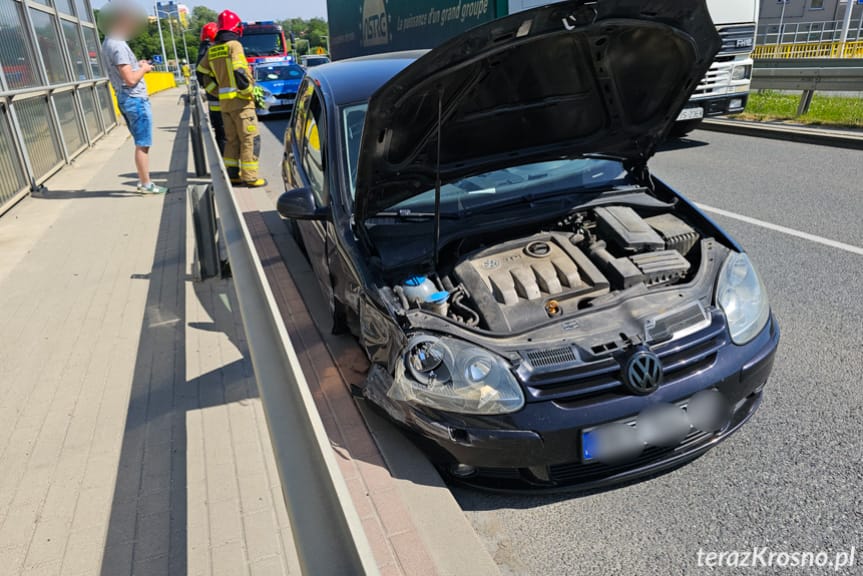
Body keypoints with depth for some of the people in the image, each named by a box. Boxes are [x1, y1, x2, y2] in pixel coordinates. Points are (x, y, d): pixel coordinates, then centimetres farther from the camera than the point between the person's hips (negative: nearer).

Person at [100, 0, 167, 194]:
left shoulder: (109, 42, 13)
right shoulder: (117, 45, -17)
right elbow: (130, 79, -21)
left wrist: (136, 65, 12)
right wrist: (143, 69, -4)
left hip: (125, 98, 10)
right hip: (135, 99, -10)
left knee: (140, 143, 16)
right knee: (142, 144, -3)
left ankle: (143, 181, 22)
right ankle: (146, 184, 3)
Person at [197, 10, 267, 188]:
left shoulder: (212, 50, 12)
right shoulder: (234, 45, -10)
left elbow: (202, 74, 14)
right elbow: (239, 73, -22)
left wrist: (216, 91, 15)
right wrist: (249, 90, -9)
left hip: (224, 102, 7)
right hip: (240, 100, -7)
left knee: (232, 139, 16)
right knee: (250, 139, -3)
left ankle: (232, 174, 20)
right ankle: (250, 177, -4)